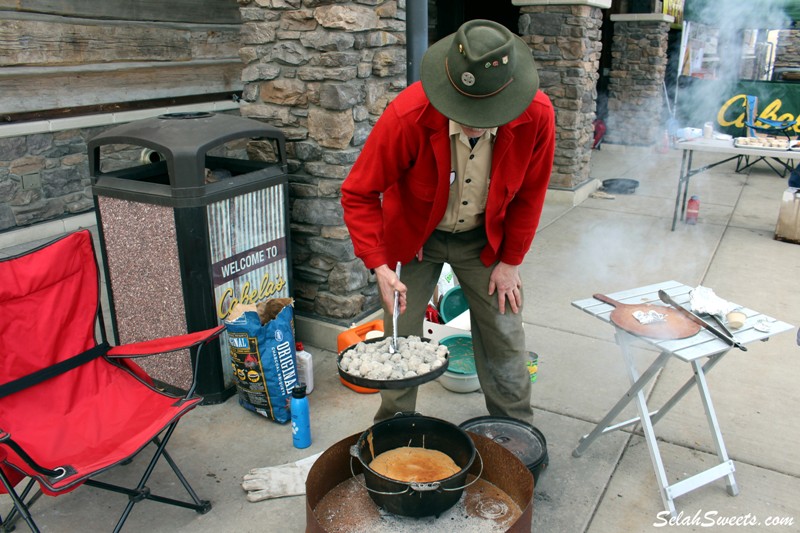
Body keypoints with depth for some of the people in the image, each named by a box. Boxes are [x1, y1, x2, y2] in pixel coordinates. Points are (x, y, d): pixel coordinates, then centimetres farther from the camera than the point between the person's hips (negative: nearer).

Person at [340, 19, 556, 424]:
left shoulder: (537, 115, -24)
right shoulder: (408, 115, -31)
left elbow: (529, 194, -7)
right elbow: (359, 194, -22)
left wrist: (510, 260, -3)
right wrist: (379, 265, -30)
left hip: (484, 238, 2)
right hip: (412, 235, -1)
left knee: (504, 337, 8)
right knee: (400, 338, 4)